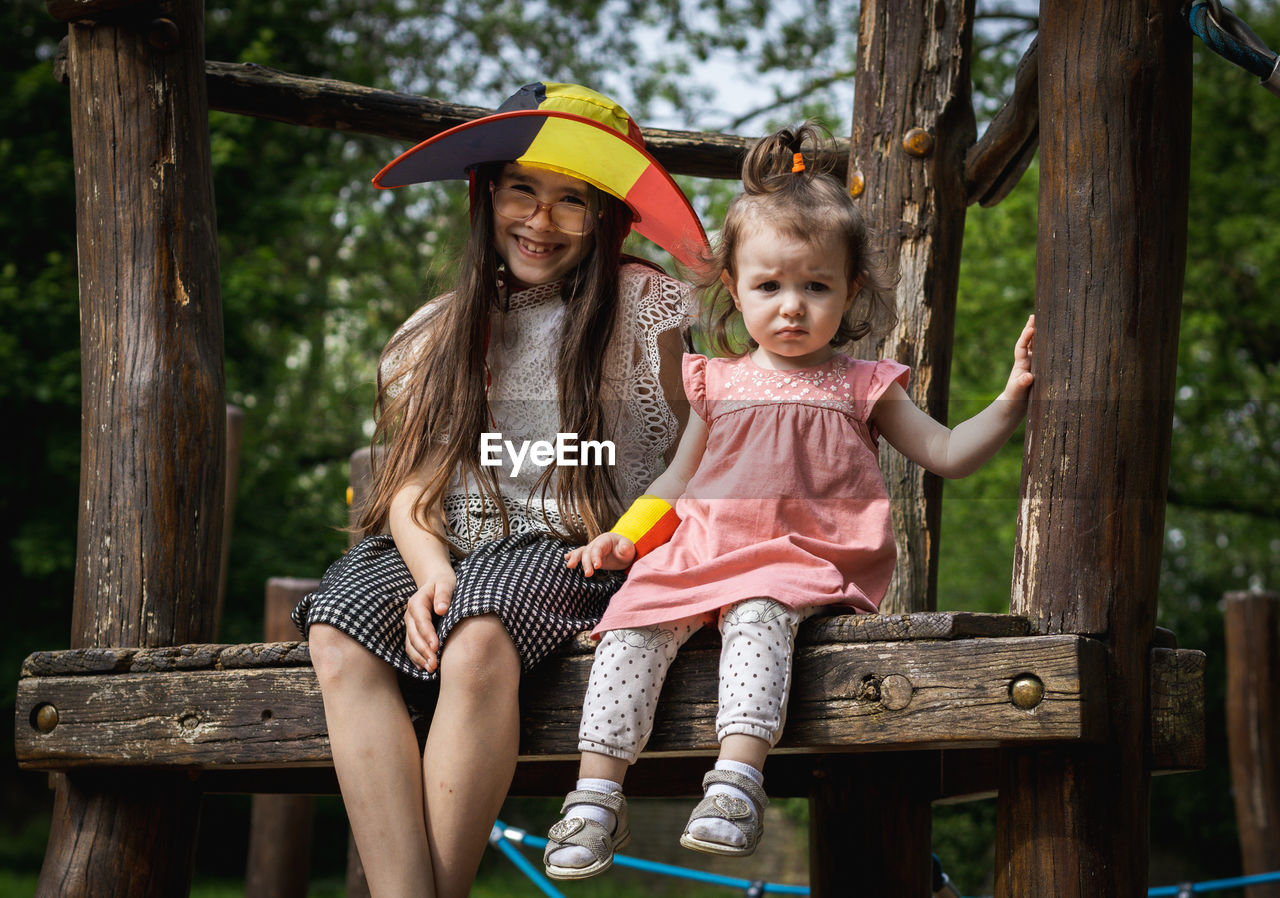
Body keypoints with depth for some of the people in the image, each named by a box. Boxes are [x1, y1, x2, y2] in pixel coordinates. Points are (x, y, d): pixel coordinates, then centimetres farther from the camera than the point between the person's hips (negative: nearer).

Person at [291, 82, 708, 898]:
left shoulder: (640, 303, 6)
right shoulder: (442, 331, 15)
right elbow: (410, 477, 8)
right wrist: (432, 574, -13)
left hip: (573, 552, -3)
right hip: (451, 548, 4)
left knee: (479, 639, -36)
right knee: (339, 639, -28)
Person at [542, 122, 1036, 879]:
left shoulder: (861, 386, 14)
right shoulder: (720, 384, 20)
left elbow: (948, 454, 12)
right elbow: (677, 481, 27)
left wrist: (1013, 398, -2)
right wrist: (626, 535, 11)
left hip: (801, 559, -3)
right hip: (701, 549, 3)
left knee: (759, 614, -36)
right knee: (632, 624, -23)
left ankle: (738, 779, -48)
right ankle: (598, 795, -25)